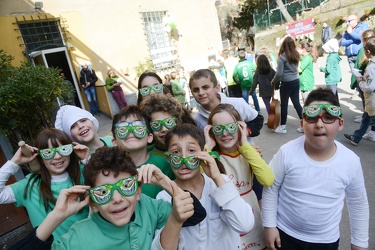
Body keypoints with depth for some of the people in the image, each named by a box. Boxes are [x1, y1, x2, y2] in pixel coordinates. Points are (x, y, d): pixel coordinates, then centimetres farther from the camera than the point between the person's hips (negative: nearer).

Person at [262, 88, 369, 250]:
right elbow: (271, 189, -10)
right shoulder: (287, 153, -22)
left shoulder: (351, 161, -15)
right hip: (285, 233, -2)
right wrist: (269, 225, -6)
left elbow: (358, 203, 0)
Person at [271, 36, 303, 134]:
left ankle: (282, 127, 15)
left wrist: (273, 82, -1)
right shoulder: (296, 55, 6)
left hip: (286, 83, -6)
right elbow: (294, 68, 9)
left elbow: (279, 73, -16)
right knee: (297, 103, 12)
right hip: (296, 82, 6)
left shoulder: (282, 57, -15)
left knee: (284, 105, 5)